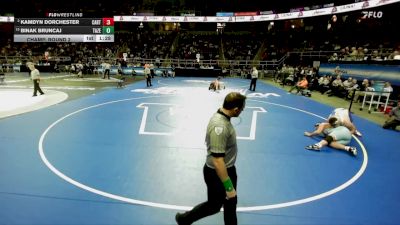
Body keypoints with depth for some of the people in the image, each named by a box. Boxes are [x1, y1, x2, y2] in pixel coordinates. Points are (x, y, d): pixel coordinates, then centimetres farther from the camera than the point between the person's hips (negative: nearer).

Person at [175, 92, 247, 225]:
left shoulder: (222, 118, -3)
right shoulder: (219, 126, -34)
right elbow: (217, 162, -34)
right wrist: (229, 187, -28)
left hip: (227, 169, 9)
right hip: (217, 173, -9)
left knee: (231, 203, 23)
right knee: (213, 206, 15)